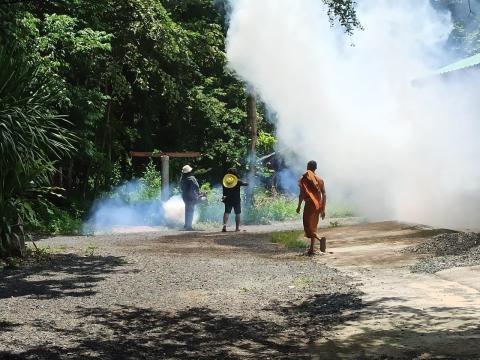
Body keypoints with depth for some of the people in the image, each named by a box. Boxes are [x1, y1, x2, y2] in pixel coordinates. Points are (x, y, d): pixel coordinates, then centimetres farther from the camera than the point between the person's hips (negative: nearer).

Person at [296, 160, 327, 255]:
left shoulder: (304, 179, -7)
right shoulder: (320, 180, 6)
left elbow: (302, 194, -12)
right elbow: (324, 195, 4)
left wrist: (299, 206, -1)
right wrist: (323, 209, 9)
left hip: (309, 205, -5)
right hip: (318, 206, 5)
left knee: (308, 226, -1)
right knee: (313, 226, 16)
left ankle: (320, 239, -27)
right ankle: (311, 249, 17)